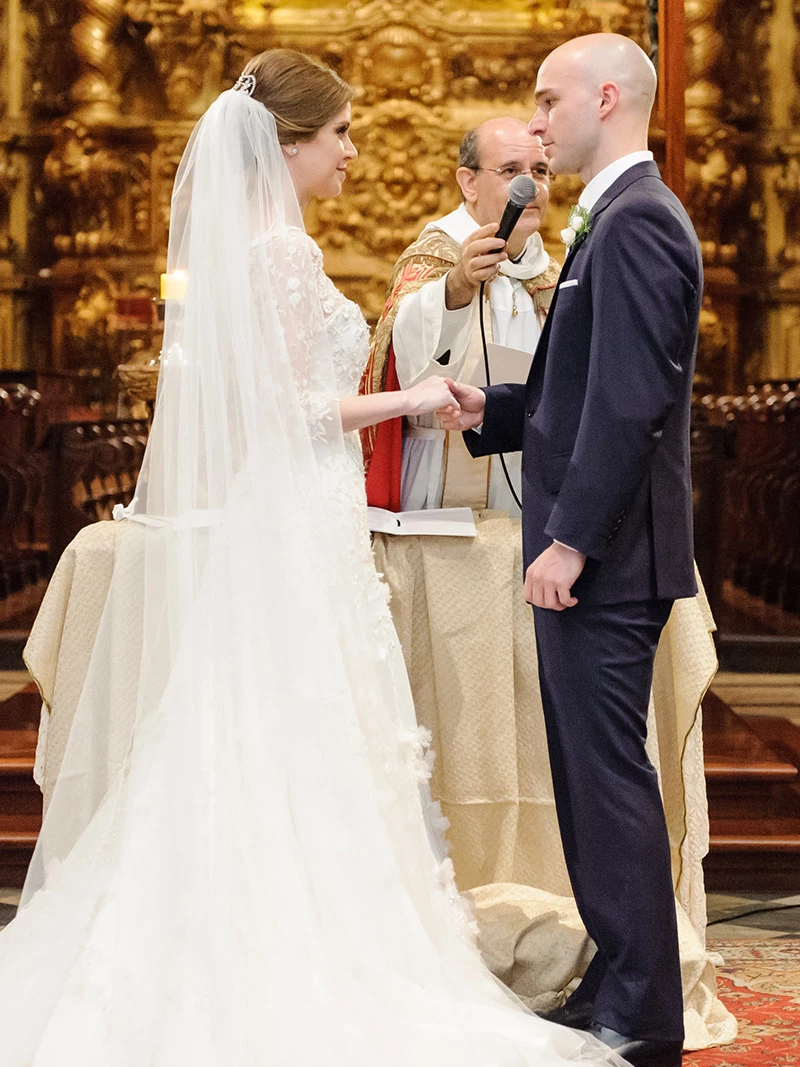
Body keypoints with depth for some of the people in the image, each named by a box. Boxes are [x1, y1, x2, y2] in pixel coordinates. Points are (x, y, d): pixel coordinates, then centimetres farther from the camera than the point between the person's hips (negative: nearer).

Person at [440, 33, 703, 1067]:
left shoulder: (637, 223, -15)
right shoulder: (617, 219, 18)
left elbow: (632, 400, -22)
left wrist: (570, 540, -22)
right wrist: (496, 410, 10)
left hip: (605, 554, -10)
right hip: (587, 550, 10)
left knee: (611, 772, -4)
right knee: (588, 770, 15)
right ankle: (621, 982, 24)